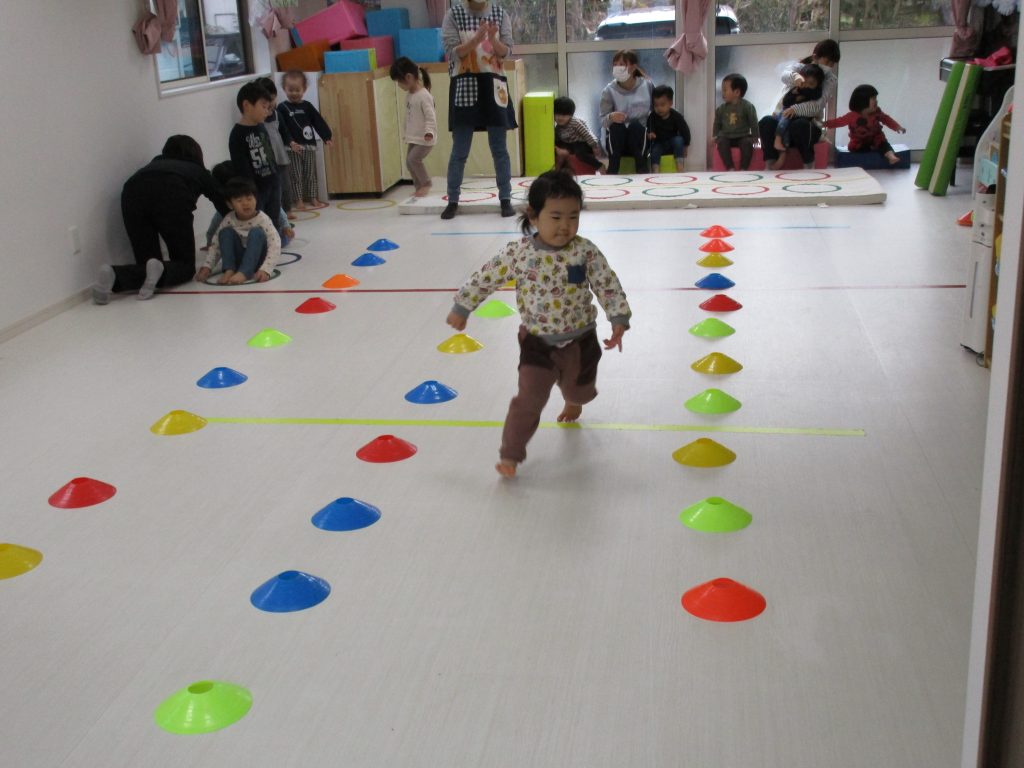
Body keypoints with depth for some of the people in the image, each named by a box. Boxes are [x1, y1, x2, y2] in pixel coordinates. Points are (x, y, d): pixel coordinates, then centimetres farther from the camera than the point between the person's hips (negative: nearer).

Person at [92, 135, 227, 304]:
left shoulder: (156, 163, 41)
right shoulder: (198, 171, 35)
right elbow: (223, 203, 40)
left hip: (132, 194, 3)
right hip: (172, 197, -3)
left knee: (147, 261, 14)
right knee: (186, 264, 13)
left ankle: (115, 275, -18)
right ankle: (160, 271, -21)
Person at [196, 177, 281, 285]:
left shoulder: (262, 219, -16)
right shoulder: (229, 220, -6)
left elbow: (275, 246, -25)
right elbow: (216, 246, -3)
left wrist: (265, 269, -40)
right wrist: (207, 266, -19)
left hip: (257, 259, -3)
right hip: (238, 259, 3)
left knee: (256, 232, -28)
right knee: (226, 232, -17)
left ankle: (244, 272, -40)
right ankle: (229, 270, -27)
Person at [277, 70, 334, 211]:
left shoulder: (307, 106, 7)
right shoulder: (282, 108, -3)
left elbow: (319, 121, 6)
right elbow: (281, 127, -11)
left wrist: (327, 137, -3)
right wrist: (290, 142, -23)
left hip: (309, 146, 3)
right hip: (292, 148, -3)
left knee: (311, 174, 10)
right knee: (295, 175, 1)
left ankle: (313, 199, 18)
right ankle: (298, 201, 6)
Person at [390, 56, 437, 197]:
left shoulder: (424, 96, -19)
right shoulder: (409, 95, 9)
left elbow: (431, 116, -24)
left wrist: (429, 132, -35)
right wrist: (407, 133, 21)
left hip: (425, 138, -9)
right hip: (414, 137, 9)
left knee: (414, 159, -18)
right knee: (409, 161, 9)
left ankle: (426, 184, -1)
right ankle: (419, 187, 21)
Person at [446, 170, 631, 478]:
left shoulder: (585, 252, -16)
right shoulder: (518, 253, -17)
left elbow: (608, 285, -9)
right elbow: (486, 278, -5)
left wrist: (619, 320, -16)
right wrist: (461, 308, 2)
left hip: (580, 340, 2)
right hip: (537, 341, -2)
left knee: (579, 390, 25)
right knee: (529, 399, -9)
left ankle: (573, 401, 63)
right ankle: (510, 454, 6)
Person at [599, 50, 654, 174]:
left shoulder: (647, 86, -2)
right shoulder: (609, 90, -5)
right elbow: (603, 121, -8)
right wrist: (610, 117, -30)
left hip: (641, 137, 0)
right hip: (616, 140, 0)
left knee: (635, 124, -30)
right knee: (616, 125, -31)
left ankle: (642, 170, -25)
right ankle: (612, 171, -30)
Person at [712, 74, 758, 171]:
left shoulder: (747, 106, -4)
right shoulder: (721, 108, 5)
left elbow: (753, 123, -2)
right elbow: (717, 123, 15)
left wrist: (755, 137, -6)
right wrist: (715, 136, 5)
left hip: (743, 136, -2)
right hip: (726, 137, 2)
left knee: (747, 142, -33)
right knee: (721, 142, -29)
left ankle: (744, 168, -29)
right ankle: (730, 167, -32)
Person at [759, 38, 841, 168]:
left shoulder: (830, 80, 4)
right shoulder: (798, 67, 9)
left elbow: (819, 105, -13)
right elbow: (785, 76, -17)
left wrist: (796, 109, -29)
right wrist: (795, 76, -42)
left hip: (809, 122, -1)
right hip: (784, 119, 2)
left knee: (799, 125, -38)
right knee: (766, 122, -32)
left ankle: (809, 167, -23)